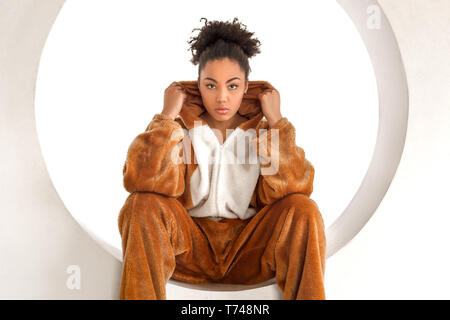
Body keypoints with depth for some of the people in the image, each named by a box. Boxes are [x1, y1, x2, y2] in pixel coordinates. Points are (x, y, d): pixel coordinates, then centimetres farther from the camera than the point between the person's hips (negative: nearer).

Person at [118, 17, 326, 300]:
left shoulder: (263, 128, -1)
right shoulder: (181, 124, -4)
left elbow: (291, 188, -17)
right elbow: (145, 180, -20)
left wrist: (276, 121, -15)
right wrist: (167, 116, -16)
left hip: (250, 249, 1)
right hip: (190, 244, 0)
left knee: (303, 210, -25)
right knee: (142, 204, -27)